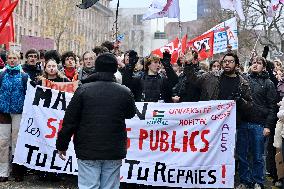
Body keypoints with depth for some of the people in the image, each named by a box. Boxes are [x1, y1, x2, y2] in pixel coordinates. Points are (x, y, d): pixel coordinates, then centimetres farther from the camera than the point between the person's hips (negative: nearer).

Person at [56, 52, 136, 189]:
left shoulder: (84, 90, -5)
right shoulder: (125, 92, -2)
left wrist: (62, 145, 6)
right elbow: (130, 114, 17)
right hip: (114, 151, 1)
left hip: (88, 150, -1)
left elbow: (69, 121, -4)